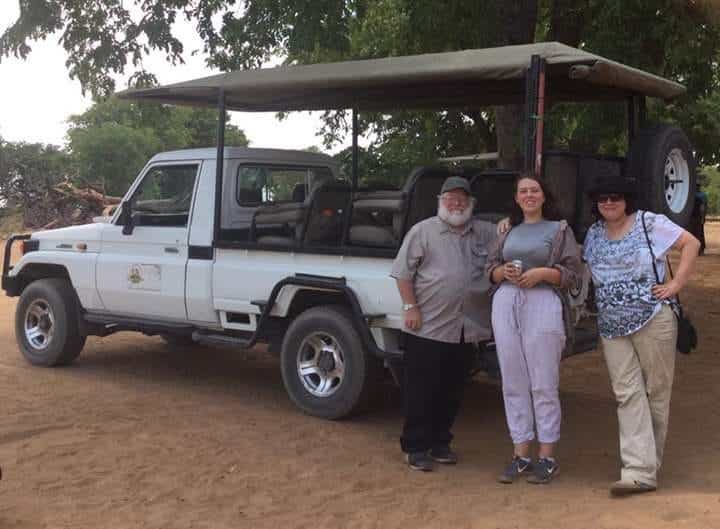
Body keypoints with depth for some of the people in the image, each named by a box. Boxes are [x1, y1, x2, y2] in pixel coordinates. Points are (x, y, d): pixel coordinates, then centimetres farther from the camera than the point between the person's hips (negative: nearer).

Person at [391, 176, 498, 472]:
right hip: (428, 326, -4)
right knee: (421, 390, 1)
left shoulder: (485, 233, 11)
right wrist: (411, 307, -9)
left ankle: (440, 442, 26)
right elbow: (403, 272, -2)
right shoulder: (423, 231, 0)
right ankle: (415, 447, 11)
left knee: (451, 391, 13)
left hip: (466, 328, 4)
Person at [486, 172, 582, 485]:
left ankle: (547, 458, 4)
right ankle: (520, 455, 12)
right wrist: (504, 271, -2)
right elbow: (491, 268, 20)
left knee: (544, 385, -5)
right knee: (513, 384, 4)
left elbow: (574, 274, 3)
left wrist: (542, 273, -12)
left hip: (543, 304, -4)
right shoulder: (509, 232, 20)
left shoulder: (559, 229, 8)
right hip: (505, 304, 4)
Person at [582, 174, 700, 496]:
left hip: (652, 320, -4)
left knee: (656, 390, 3)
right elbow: (588, 270, 25)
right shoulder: (594, 234, 13)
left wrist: (676, 283, -8)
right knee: (627, 394, -4)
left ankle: (649, 464, 15)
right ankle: (640, 472, -5)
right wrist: (599, 299, 10)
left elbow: (691, 243, -2)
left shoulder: (650, 223, -2)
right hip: (611, 327, 4)